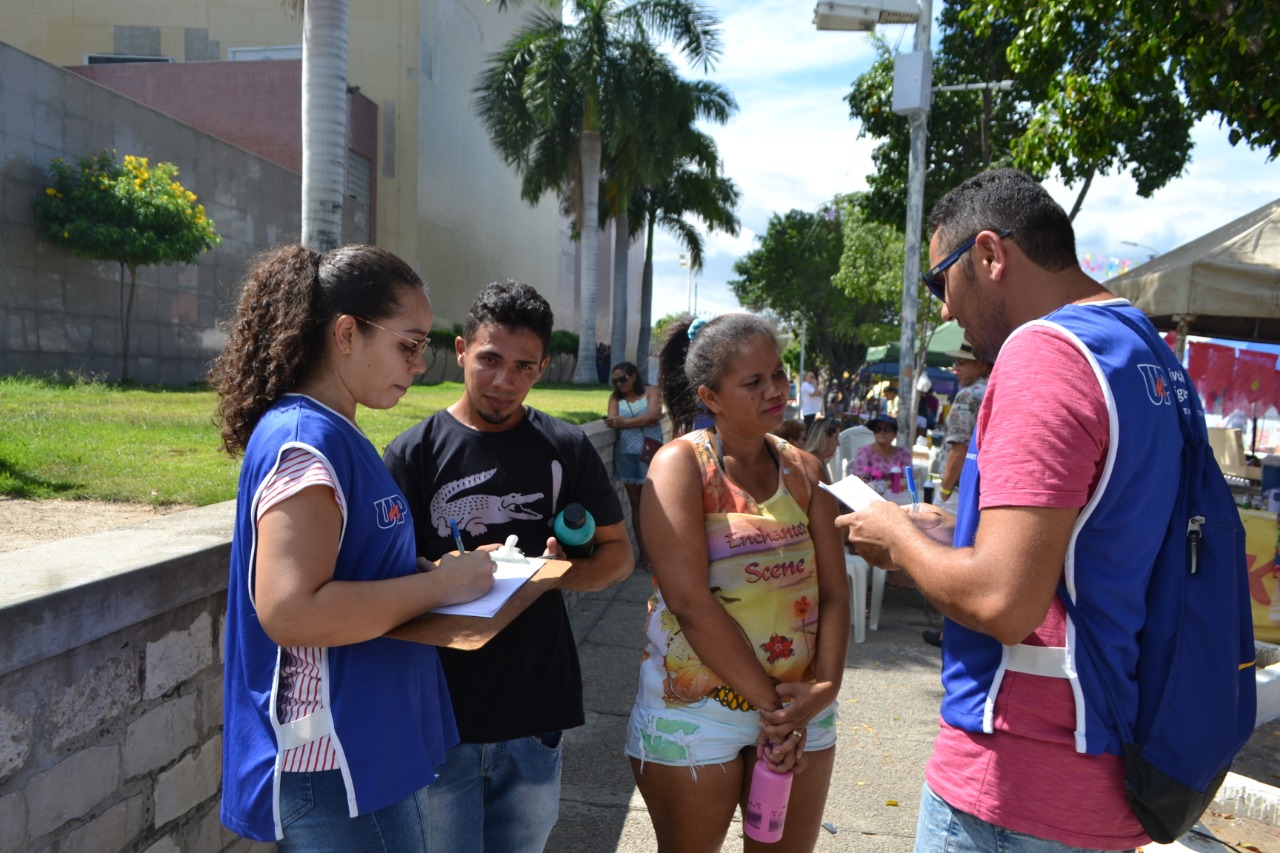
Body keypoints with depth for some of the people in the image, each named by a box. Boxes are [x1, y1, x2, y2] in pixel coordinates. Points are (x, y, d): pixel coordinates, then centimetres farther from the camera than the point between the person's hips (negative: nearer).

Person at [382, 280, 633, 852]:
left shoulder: (566, 450, 1)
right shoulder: (413, 453, -4)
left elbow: (618, 553, 7)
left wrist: (559, 573, -14)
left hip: (535, 710, 2)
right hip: (439, 713, -2)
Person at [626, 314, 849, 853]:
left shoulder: (804, 470, 4)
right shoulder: (682, 464, -11)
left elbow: (833, 591, 1)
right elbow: (690, 602, -19)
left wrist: (826, 686, -13)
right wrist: (769, 702, -16)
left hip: (800, 704, 5)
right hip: (696, 708, -4)